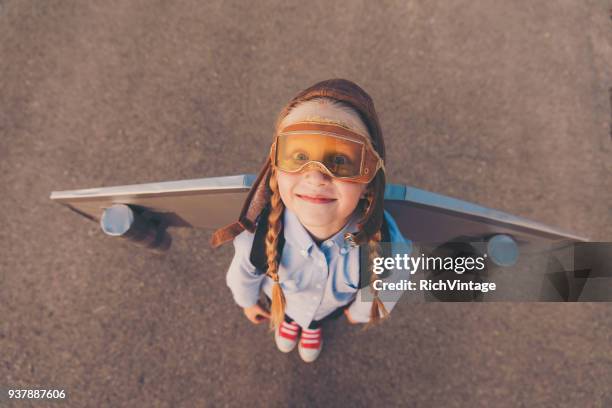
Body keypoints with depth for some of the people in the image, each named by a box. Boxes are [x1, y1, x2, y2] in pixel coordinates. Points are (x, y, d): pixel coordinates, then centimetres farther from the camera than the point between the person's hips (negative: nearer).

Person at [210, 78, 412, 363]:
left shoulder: (386, 243, -45)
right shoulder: (257, 236, -45)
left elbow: (390, 280, -18)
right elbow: (243, 275, -18)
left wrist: (363, 310, 4)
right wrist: (248, 302, 5)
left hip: (333, 306, 1)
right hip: (282, 300, 0)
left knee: (323, 317, 37)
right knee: (287, 312, 36)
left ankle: (313, 326, 74)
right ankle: (288, 319, 74)